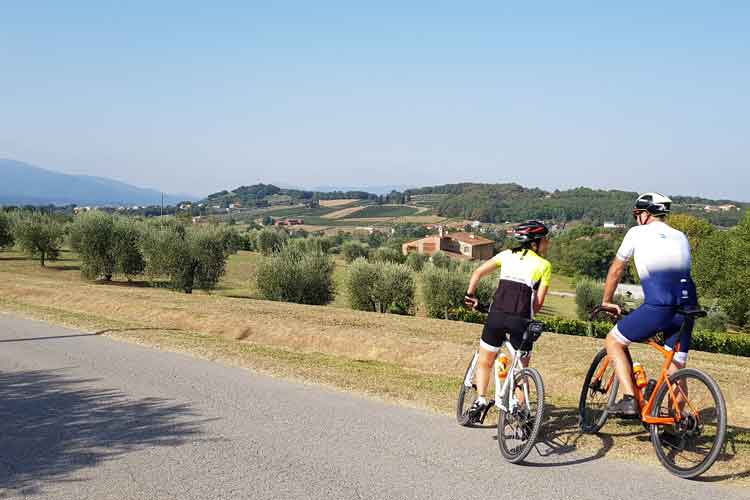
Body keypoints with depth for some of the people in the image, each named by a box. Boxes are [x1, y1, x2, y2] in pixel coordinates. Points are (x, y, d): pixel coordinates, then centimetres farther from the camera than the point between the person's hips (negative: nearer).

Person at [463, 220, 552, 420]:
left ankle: (481, 398, 3)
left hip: (497, 314, 2)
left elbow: (478, 272, 8)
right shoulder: (544, 265, 6)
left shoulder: (507, 254, 14)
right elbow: (539, 301, 2)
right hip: (520, 320, -2)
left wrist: (470, 295, 17)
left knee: (485, 361, 18)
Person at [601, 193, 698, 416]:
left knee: (614, 341, 13)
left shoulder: (638, 233, 10)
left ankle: (629, 399, 3)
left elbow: (616, 269, 19)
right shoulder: (681, 237, 23)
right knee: (676, 369, 16)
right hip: (687, 307, 5)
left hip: (658, 307, -5)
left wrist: (606, 301, 31)